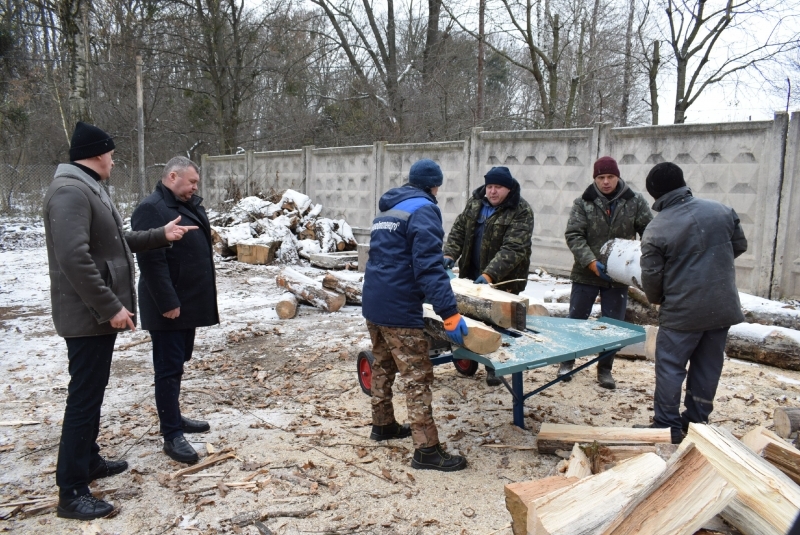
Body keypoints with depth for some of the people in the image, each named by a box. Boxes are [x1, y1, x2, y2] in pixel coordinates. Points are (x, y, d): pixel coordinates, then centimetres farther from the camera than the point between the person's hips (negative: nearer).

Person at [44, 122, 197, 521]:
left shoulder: (88, 189, 16)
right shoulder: (70, 192, -19)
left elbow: (114, 243, 24)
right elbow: (74, 257, -28)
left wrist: (160, 235, 22)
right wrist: (111, 307, -26)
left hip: (98, 314, 11)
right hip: (88, 316, -11)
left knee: (92, 393, 19)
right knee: (84, 398, -5)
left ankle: (89, 461, 34)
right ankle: (71, 493, 5)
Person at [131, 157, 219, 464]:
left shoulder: (188, 206, 14)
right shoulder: (151, 209, -16)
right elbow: (151, 261, -23)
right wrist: (167, 302, -24)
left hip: (189, 301, 9)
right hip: (168, 306, -9)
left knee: (178, 363, 18)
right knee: (169, 368, -3)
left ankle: (174, 417, 31)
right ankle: (171, 435, 4)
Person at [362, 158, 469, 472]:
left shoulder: (386, 210, 18)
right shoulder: (423, 210, -10)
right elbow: (429, 266, -21)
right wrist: (450, 313, -24)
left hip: (373, 303, 9)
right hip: (399, 309, -9)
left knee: (382, 367, 22)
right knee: (418, 377, -4)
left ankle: (383, 425, 36)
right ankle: (426, 450, 1)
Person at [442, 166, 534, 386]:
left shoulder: (521, 212, -18)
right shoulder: (475, 202, 2)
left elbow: (512, 249, -27)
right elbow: (459, 229, 8)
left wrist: (490, 275, -37)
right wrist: (450, 254, -9)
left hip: (503, 279, -6)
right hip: (472, 274, 6)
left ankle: (495, 366, 18)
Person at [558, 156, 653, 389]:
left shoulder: (635, 201, -1)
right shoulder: (583, 203, -5)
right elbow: (573, 236, -11)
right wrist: (592, 263, -22)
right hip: (586, 274, -1)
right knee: (576, 320, 11)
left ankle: (605, 369, 25)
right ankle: (567, 361, 30)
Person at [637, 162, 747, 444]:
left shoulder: (656, 230, -14)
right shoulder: (720, 210, -1)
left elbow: (651, 276, -9)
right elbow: (739, 245, 12)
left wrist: (657, 299, 11)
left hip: (682, 312, -5)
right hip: (723, 308, 5)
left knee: (670, 366, 6)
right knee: (708, 366, 15)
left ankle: (668, 425, 11)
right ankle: (697, 420, 27)